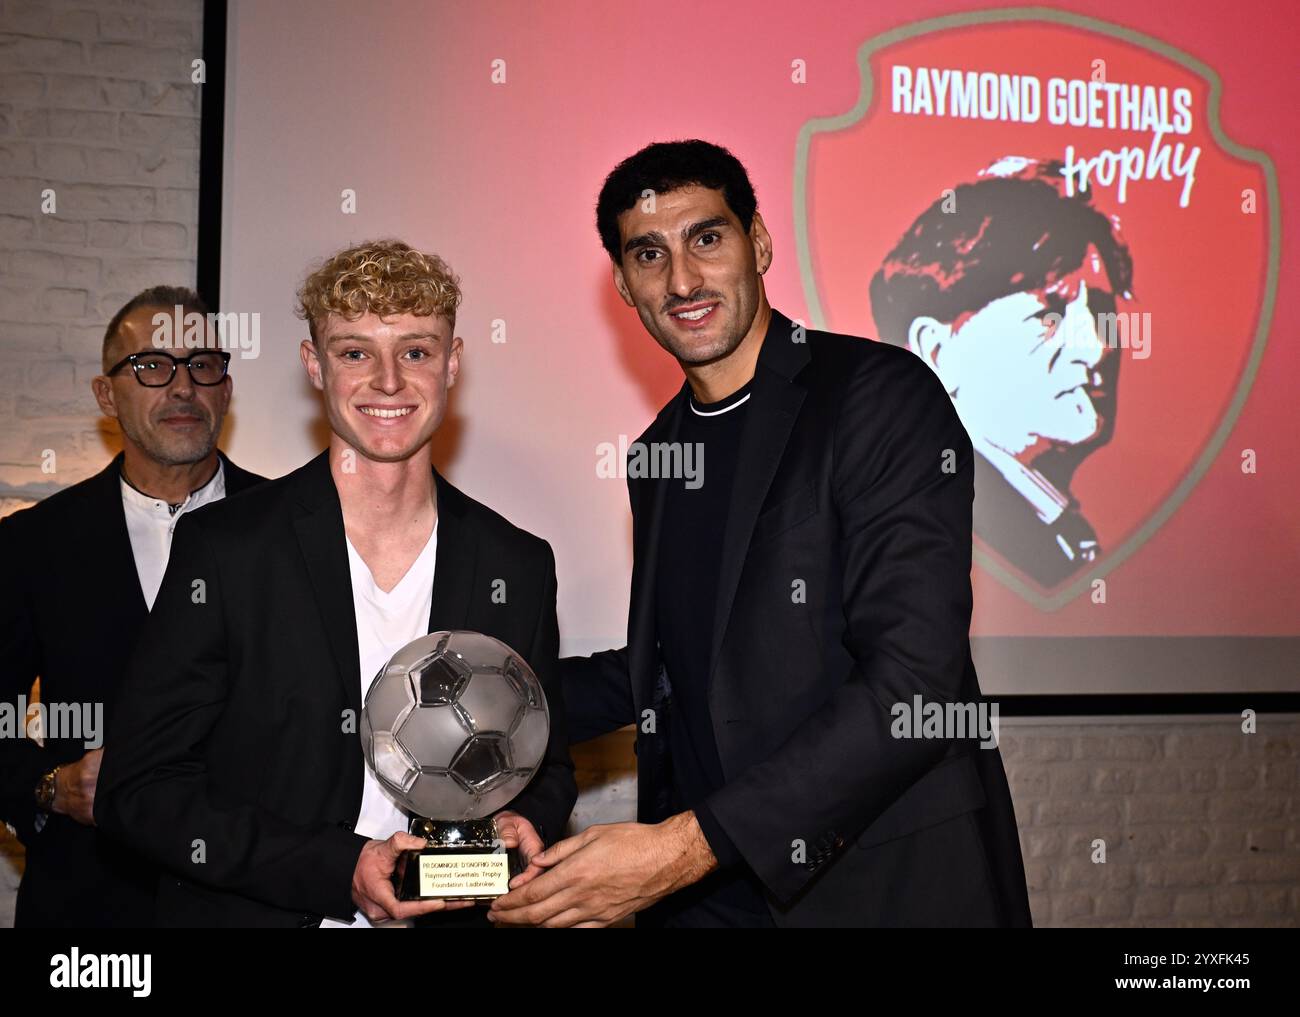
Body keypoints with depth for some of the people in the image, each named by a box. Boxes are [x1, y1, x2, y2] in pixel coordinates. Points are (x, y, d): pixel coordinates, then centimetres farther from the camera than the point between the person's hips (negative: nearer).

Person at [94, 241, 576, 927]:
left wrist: (521, 825, -14)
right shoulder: (222, 549, -12)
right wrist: (339, 869, -21)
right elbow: (141, 790, -12)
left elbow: (546, 768, 8)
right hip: (250, 911, -2)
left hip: (450, 912, 3)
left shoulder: (519, 566, -3)